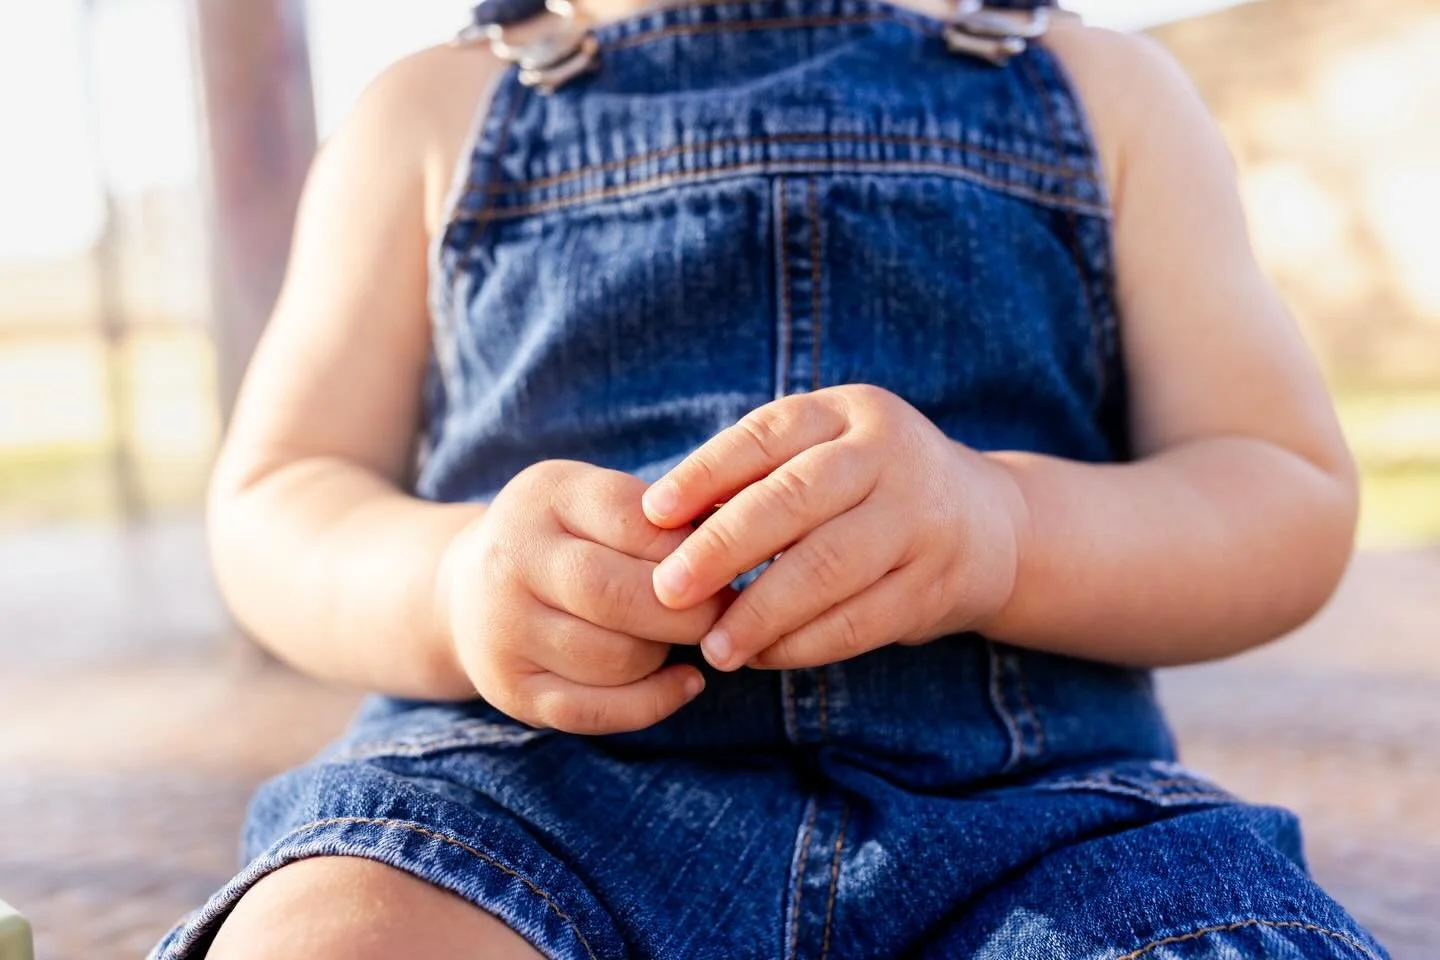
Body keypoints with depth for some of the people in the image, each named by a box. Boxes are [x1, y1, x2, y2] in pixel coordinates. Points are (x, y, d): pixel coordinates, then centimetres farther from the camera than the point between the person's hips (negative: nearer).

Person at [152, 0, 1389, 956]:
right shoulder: (433, 112, 16)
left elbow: (1295, 506, 8)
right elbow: (268, 513, 12)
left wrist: (1000, 527, -15)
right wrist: (456, 582, -13)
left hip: (1017, 810, 1)